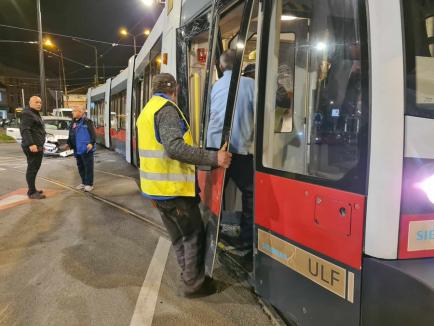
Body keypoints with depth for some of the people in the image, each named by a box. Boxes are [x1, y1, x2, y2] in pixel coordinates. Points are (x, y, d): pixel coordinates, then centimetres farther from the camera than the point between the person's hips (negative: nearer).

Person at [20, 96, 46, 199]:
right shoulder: (27, 114, -10)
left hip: (38, 146, 10)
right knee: (32, 168, -8)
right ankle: (32, 192, -5)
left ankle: (32, 190, 21)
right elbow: (25, 130, -21)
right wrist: (31, 144, -30)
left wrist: (41, 145, 26)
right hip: (32, 147, -10)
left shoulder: (36, 114, 21)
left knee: (35, 168, 13)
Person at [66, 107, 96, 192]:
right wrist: (69, 144, 17)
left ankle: (89, 184, 5)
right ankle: (84, 182, 26)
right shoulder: (73, 123, 14)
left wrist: (91, 143, -22)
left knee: (88, 167, -2)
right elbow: (71, 135, 23)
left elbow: (93, 134, -13)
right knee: (80, 167, 14)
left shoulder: (87, 122, -8)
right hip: (77, 149, 8)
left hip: (86, 149, -8)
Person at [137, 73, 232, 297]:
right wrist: (214, 158, -29)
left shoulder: (146, 111, 18)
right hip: (173, 188, -10)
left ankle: (189, 277, 27)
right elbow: (175, 148, -29)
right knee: (195, 234, 3)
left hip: (156, 187, 10)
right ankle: (194, 284, 12)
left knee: (179, 236, 17)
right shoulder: (167, 109, -14)